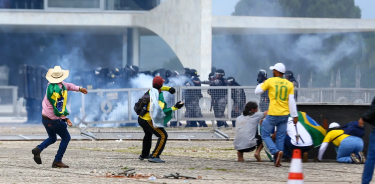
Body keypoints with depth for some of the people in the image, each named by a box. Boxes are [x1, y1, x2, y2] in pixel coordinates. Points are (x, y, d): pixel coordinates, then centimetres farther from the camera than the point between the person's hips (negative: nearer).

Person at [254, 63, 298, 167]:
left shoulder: (270, 81, -5)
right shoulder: (289, 84, 4)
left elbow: (257, 92, 1)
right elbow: (291, 101, 0)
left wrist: (261, 84, 20)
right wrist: (295, 116, 1)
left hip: (273, 115, -4)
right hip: (285, 115, 4)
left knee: (265, 135, 7)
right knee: (280, 138, 10)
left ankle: (276, 151, -17)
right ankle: (277, 161, 7)